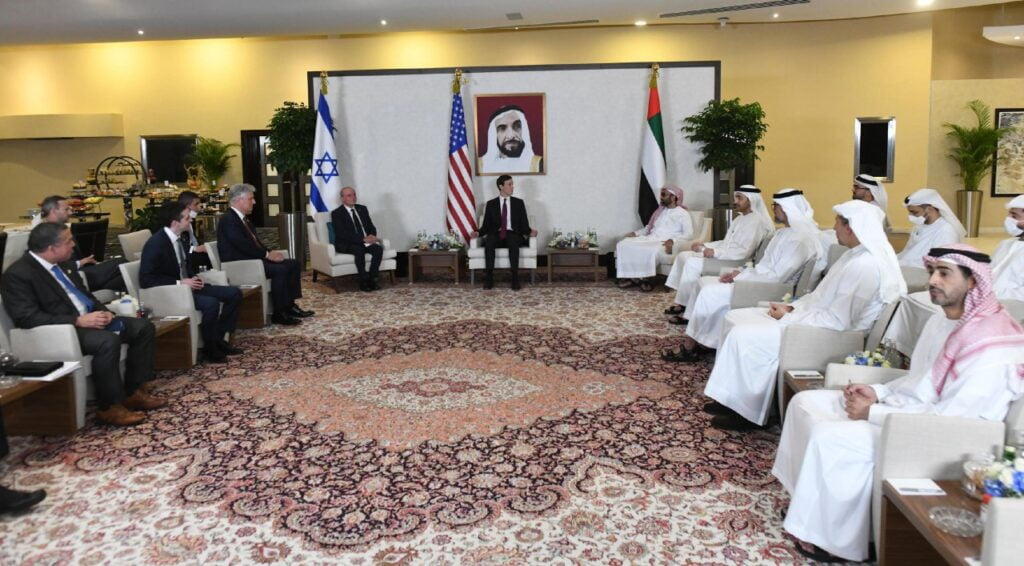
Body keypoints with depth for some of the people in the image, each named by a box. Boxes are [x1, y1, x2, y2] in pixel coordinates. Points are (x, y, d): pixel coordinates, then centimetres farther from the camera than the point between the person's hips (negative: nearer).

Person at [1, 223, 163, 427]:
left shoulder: (60, 264, 12)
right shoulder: (18, 274, -13)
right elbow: (28, 318, -21)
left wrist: (103, 311, 1)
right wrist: (78, 320, -25)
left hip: (90, 319, 9)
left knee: (143, 327, -2)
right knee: (108, 341, -34)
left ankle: (134, 391, 2)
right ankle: (109, 407, -19)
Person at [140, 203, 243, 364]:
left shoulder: (179, 239, 6)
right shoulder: (156, 243, -20)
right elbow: (145, 279, -23)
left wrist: (193, 278, 1)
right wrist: (179, 283, -23)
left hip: (186, 285, 9)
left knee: (234, 293, 1)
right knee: (211, 303, -33)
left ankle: (218, 339, 6)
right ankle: (209, 349, -12)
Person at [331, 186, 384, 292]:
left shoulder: (362, 209, 16)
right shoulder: (337, 213, -3)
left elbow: (371, 226, 14)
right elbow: (343, 234, -15)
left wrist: (371, 236, -12)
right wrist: (363, 239, -25)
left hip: (366, 241, 5)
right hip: (346, 244, -5)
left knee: (378, 248, -25)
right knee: (359, 250, -36)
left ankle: (372, 279, -22)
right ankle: (364, 281, -25)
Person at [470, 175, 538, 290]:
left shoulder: (518, 203, 13)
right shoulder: (491, 204, 11)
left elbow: (524, 224, 7)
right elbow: (486, 225, 8)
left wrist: (530, 232, -15)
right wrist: (478, 233, -13)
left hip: (513, 236, 0)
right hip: (496, 236, 0)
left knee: (513, 240, -37)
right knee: (489, 239, -34)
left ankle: (515, 276, -37)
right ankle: (489, 276, -32)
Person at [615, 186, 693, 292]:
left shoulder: (683, 213, 1)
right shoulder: (660, 211, 23)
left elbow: (689, 234, -10)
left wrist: (673, 240, -27)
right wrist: (635, 233, 9)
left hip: (664, 242, -7)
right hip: (650, 239, 7)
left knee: (651, 250, -41)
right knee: (623, 244, -15)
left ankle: (645, 278, -21)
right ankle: (631, 276, -15)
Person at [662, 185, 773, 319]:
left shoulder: (755, 221, -15)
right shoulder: (740, 218, 17)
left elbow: (744, 252, -23)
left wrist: (715, 252, -25)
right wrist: (704, 245, 8)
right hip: (723, 256, 11)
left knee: (692, 264, -24)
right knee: (683, 256, 2)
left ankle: (688, 310, -15)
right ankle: (682, 302, 0)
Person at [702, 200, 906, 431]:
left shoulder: (865, 266, -23)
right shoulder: (857, 255, 9)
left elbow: (836, 321, -25)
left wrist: (788, 317, -15)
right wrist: (792, 308, 1)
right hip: (817, 318, 11)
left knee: (744, 335, -21)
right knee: (737, 317, 5)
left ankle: (745, 412, -5)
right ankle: (734, 399, 7)